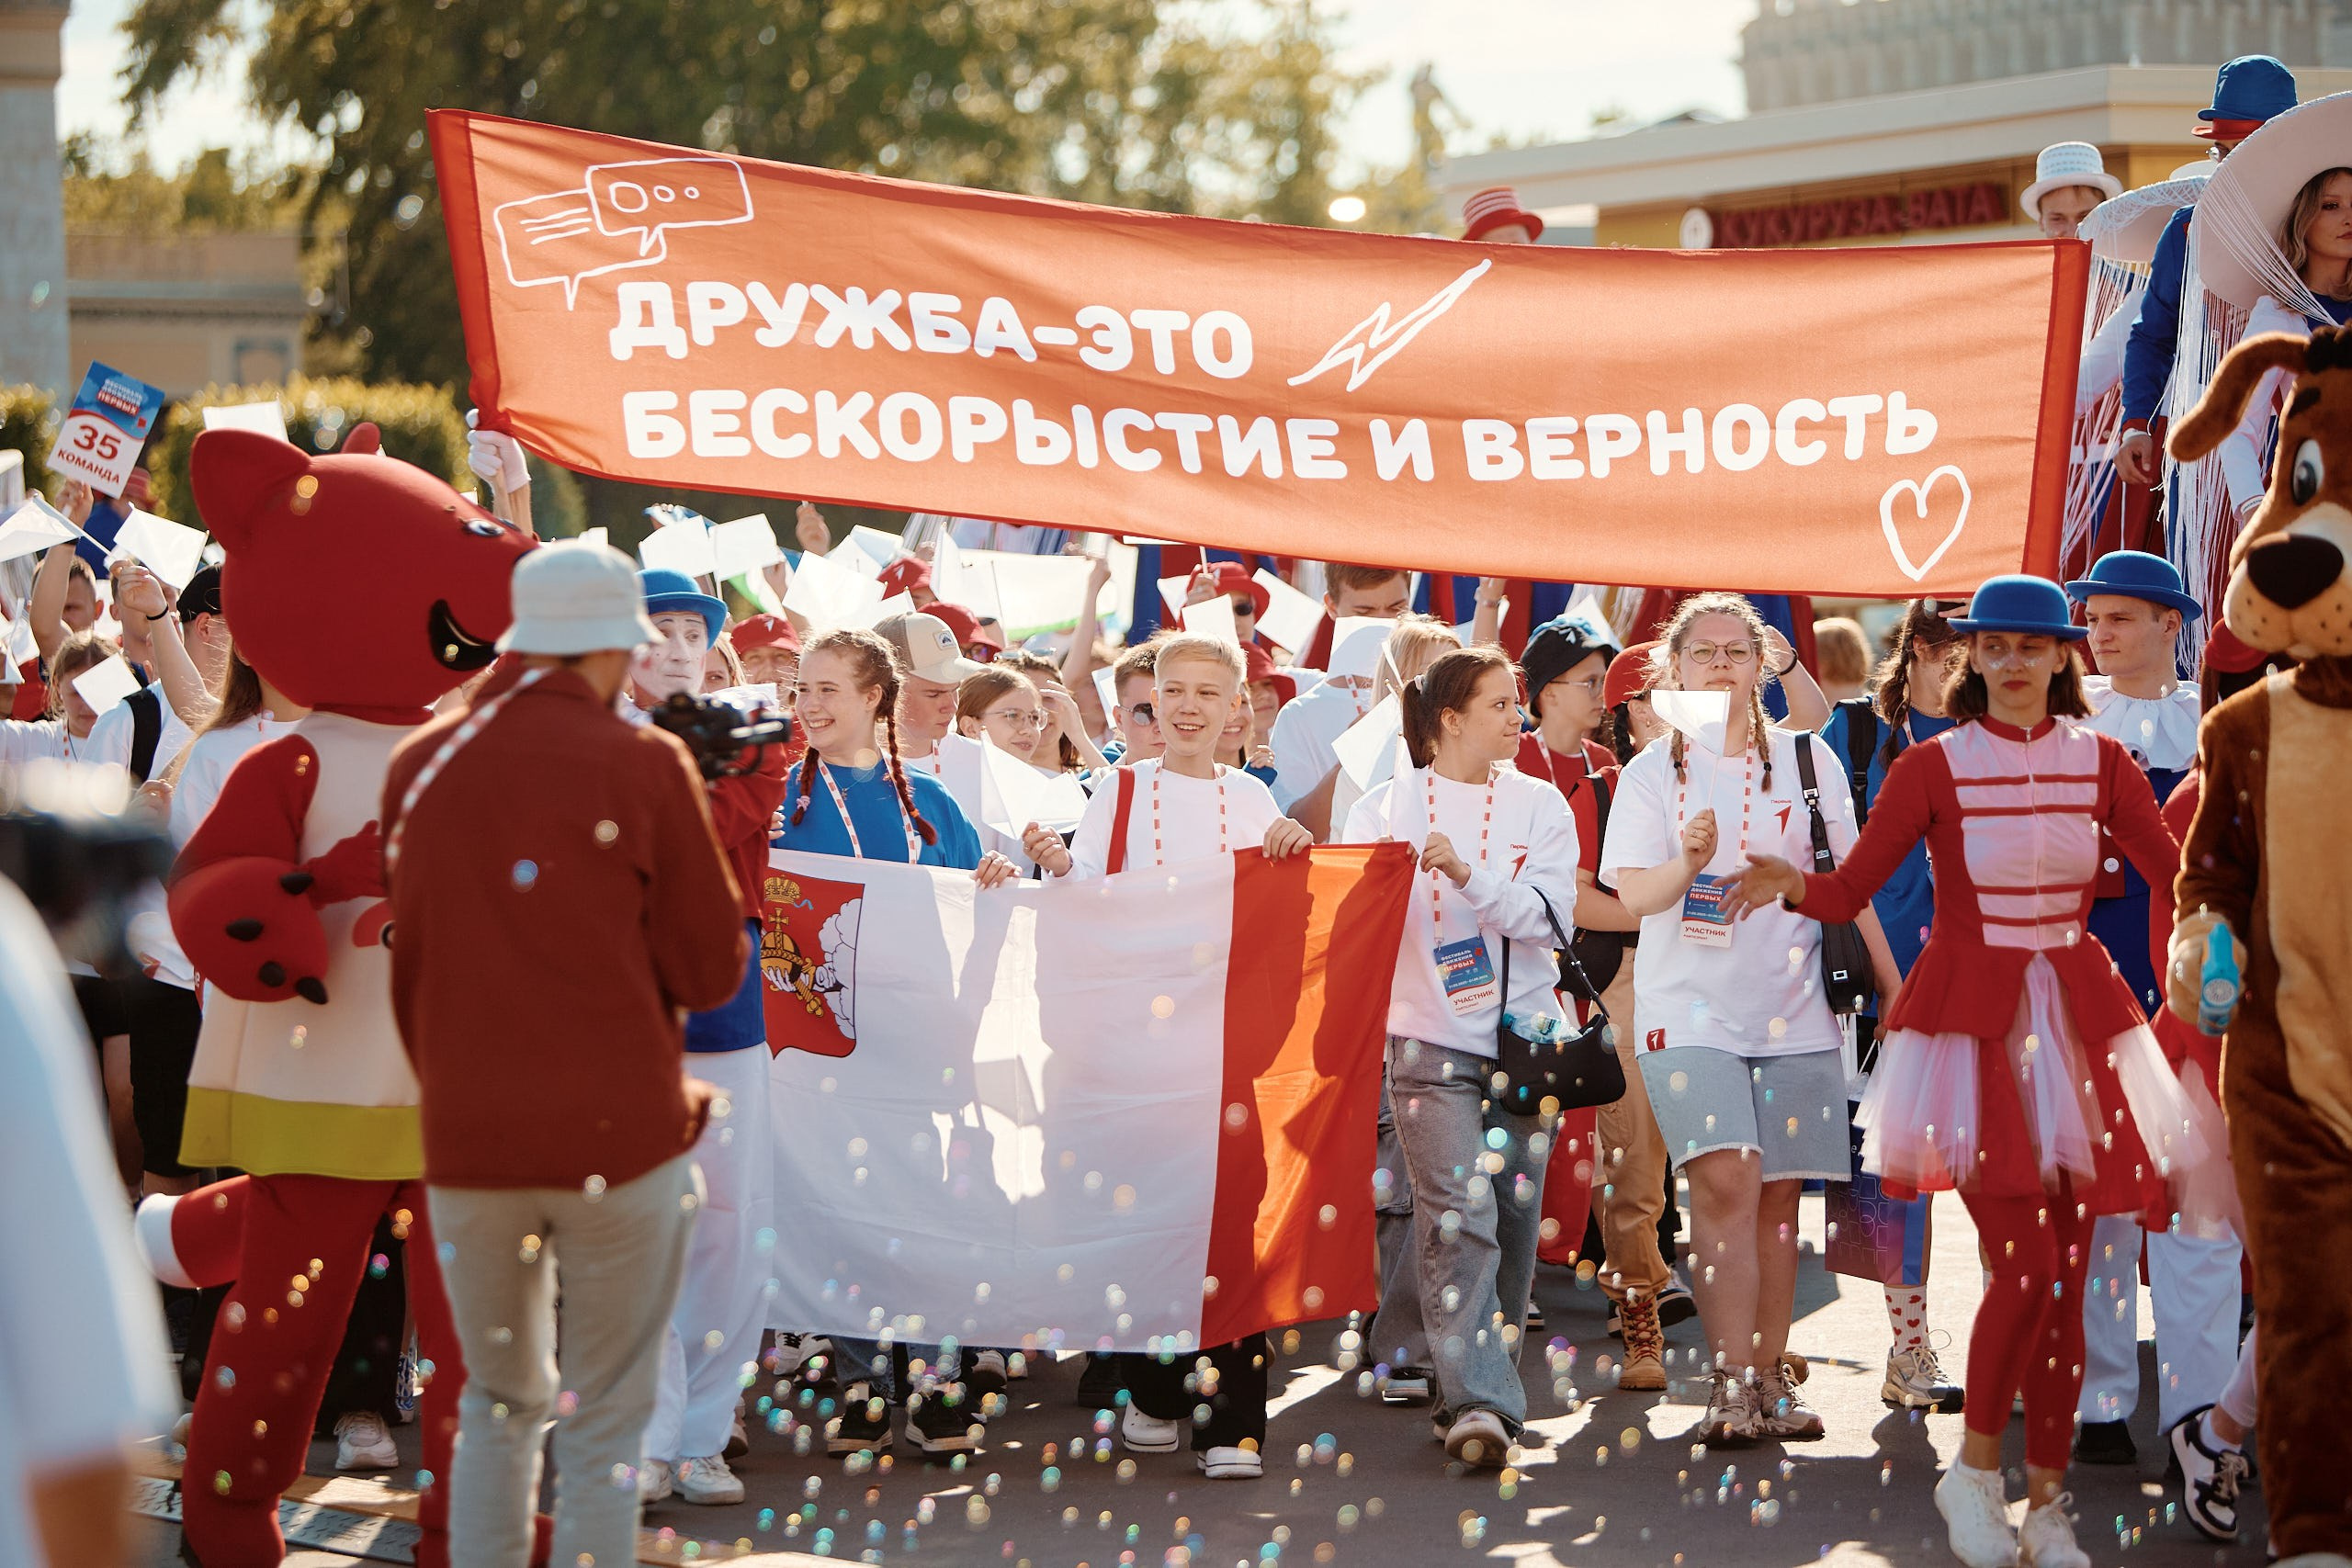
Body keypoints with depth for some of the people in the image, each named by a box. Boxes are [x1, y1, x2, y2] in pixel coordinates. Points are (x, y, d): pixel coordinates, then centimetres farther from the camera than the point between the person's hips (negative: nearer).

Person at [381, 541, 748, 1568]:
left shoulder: (418, 767, 4)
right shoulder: (644, 765, -8)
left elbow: (405, 971, 10)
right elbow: (712, 970, -6)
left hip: (465, 1139, 4)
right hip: (620, 1135, -4)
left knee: (498, 1407, 18)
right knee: (606, 1423, 4)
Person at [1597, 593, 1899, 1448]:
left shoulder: (1806, 759, 7)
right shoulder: (1650, 774, 2)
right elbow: (1634, 895, -8)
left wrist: (1893, 981, 11)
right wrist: (1690, 859, -28)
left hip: (1792, 1006, 2)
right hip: (1689, 1006, -2)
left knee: (1778, 1196, 3)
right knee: (1726, 1183, -16)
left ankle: (1770, 1378, 13)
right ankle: (1731, 1383, -16)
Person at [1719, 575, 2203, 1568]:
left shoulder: (2098, 762, 7)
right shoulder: (1935, 767, -1)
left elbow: (2179, 872, -1)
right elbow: (1851, 890, -8)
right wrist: (1791, 887, -28)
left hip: (2073, 1021, 3)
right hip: (1974, 1025, -3)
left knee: (2066, 1281, 4)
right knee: (2024, 1266, -13)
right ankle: (1974, 1474, 7)